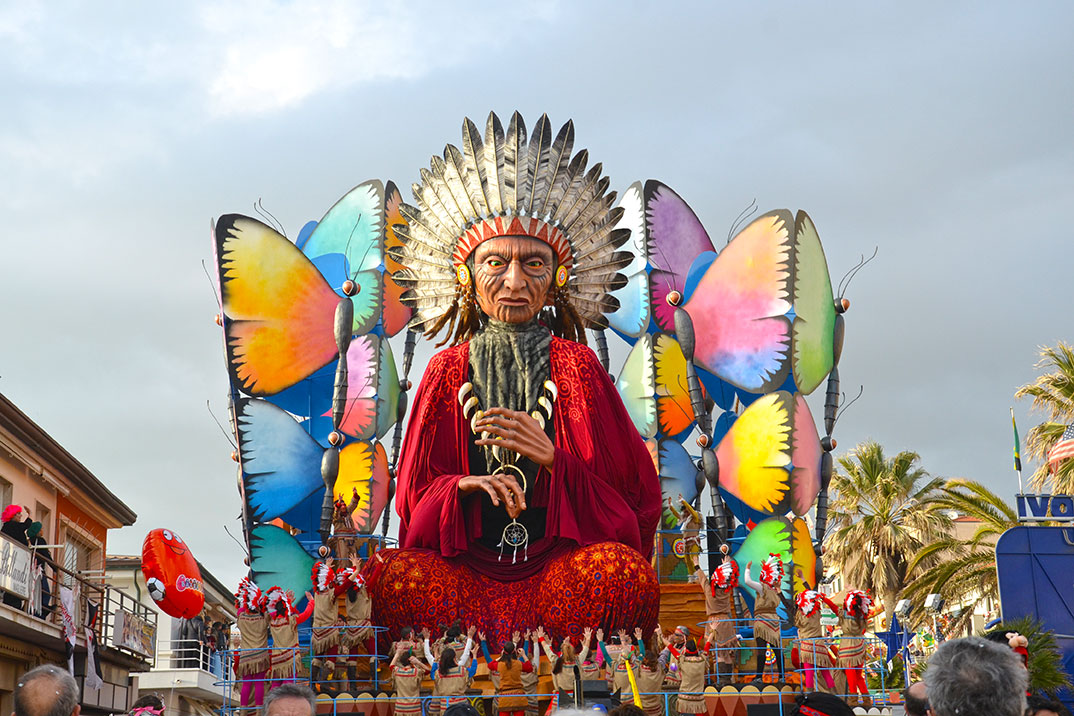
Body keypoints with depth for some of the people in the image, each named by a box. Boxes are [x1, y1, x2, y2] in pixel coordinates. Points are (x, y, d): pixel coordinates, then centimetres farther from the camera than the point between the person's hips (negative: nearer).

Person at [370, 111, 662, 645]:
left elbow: (630, 493, 6)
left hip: (560, 557, 0)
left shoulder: (576, 366, 9)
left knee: (625, 574, -35)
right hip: (466, 560, 1)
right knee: (395, 577, -32)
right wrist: (463, 485, -11)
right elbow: (414, 495, 12)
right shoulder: (449, 370, 13)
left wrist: (552, 458, -12)